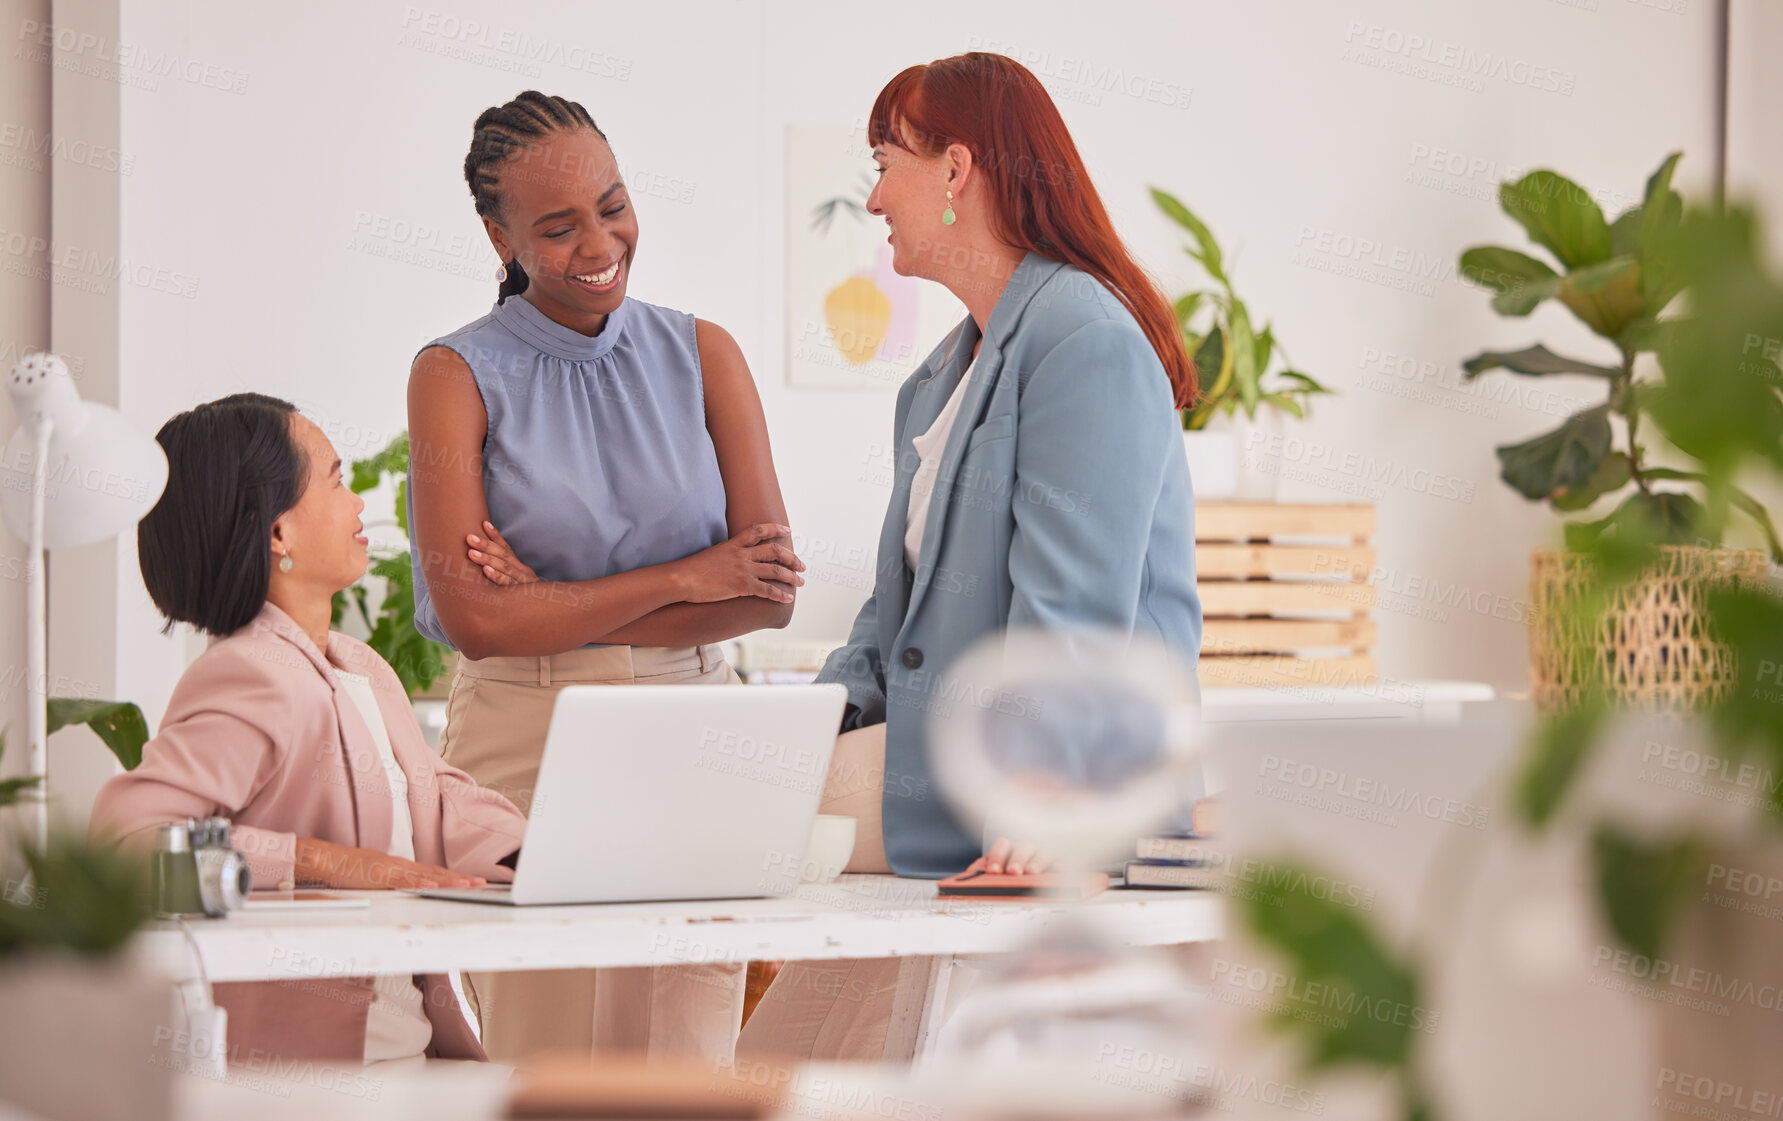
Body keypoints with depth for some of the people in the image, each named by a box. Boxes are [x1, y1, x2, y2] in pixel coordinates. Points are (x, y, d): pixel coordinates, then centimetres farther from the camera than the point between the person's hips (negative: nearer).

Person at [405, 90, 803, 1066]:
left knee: (688, 1062, -2)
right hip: (523, 752, -2)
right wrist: (683, 579, -7)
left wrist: (558, 610, -7)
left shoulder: (702, 355, 9)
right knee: (545, 1063, -5)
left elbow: (771, 593, 0)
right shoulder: (458, 375, 1)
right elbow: (471, 616, -10)